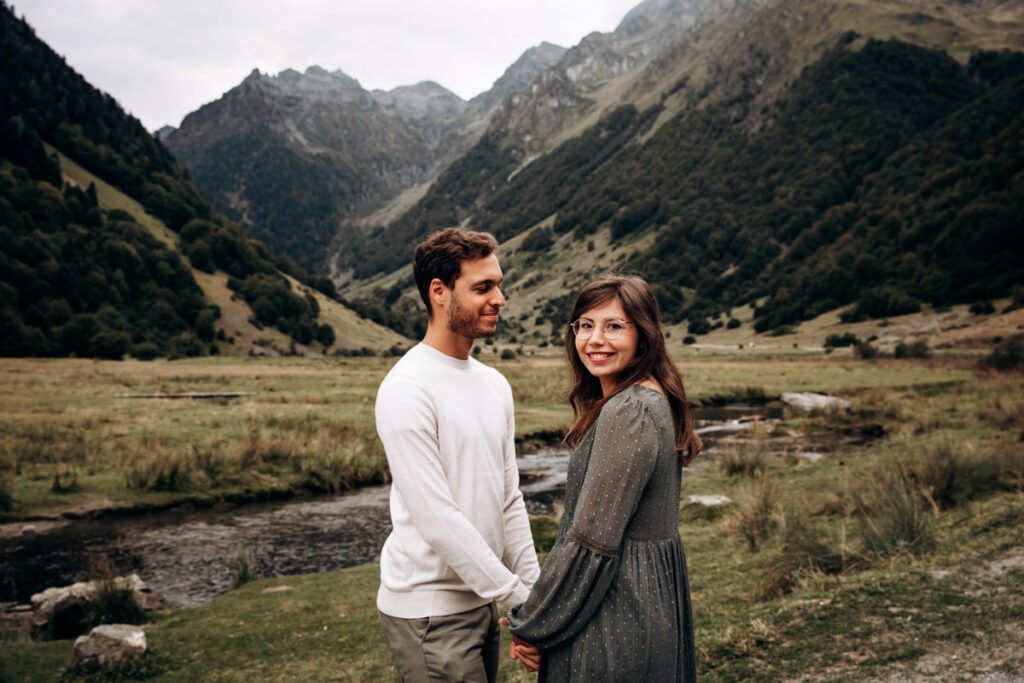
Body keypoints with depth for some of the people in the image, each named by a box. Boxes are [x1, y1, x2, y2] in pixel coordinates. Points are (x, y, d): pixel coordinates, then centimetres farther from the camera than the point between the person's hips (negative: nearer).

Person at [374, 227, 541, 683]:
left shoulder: (495, 384, 8)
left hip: (483, 601, 8)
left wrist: (535, 589, 6)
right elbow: (436, 518, -21)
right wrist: (517, 595, -16)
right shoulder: (407, 390, -17)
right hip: (429, 611, -7)